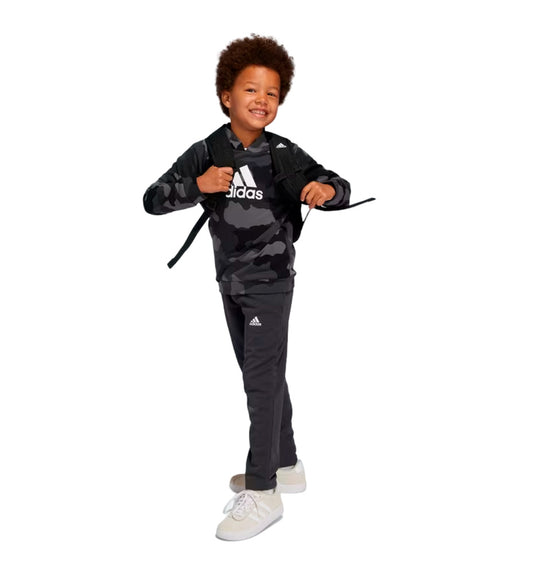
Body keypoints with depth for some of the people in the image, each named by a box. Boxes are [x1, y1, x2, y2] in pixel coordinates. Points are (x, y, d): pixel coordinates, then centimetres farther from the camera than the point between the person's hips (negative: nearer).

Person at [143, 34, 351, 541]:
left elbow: (340, 188, -4)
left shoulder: (285, 154, -11)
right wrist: (197, 186, -25)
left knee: (262, 379, -3)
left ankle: (261, 493, 6)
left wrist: (326, 189, -28)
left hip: (270, 284, -5)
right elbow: (152, 200, -7)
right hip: (230, 284, 5)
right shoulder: (205, 154, -4)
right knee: (263, 376, 16)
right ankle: (286, 467, 33)